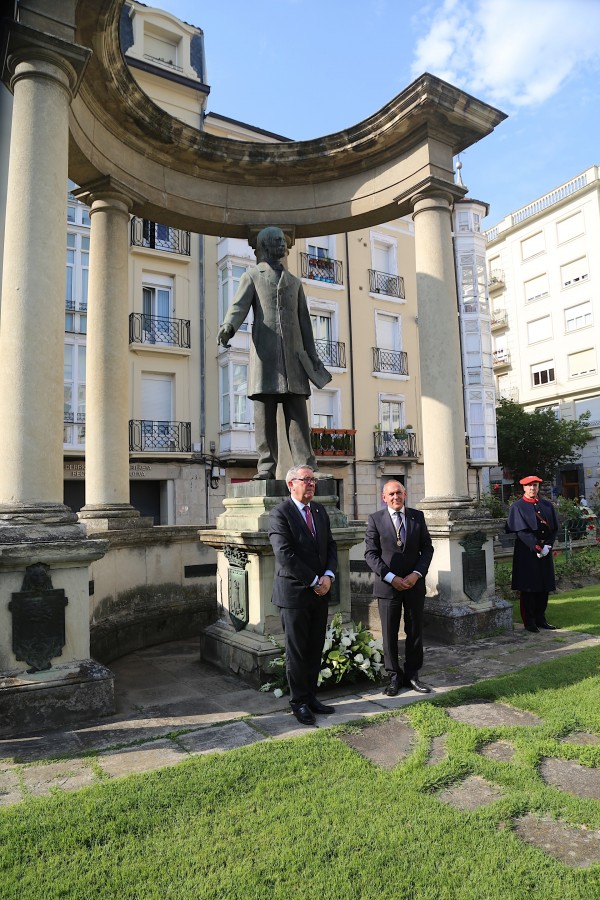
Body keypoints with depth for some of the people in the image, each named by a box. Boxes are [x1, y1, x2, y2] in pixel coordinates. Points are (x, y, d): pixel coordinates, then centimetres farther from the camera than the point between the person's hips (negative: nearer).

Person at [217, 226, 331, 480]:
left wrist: (312, 356, 13)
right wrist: (228, 328, -24)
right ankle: (266, 468, -5)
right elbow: (239, 306, -2)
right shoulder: (251, 276, 16)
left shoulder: (295, 282, 27)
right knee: (264, 411, -6)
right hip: (265, 350, -3)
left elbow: (304, 322, 22)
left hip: (293, 352, 3)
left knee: (297, 412, -4)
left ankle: (305, 468, -6)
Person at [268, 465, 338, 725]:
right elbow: (285, 555, -19)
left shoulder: (320, 511, 11)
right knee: (297, 651, 6)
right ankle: (299, 702, 20)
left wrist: (328, 575, -6)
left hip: (319, 593, 6)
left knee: (315, 649, 13)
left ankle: (311, 697, 27)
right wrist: (314, 581, -15)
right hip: (294, 593, -6)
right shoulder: (280, 514, -12)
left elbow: (330, 546, 11)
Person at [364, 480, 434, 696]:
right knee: (390, 634, 6)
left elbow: (427, 548, 4)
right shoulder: (375, 519, -3)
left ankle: (412, 675, 25)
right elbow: (370, 553, -6)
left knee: (415, 632, 11)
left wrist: (417, 574, -10)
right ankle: (395, 677, 21)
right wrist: (390, 577, -14)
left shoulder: (417, 516, 4)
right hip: (387, 585, -2)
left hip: (414, 584, 2)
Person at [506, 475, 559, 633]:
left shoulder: (548, 505, 10)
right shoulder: (518, 506, -5)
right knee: (528, 587, 0)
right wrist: (537, 547, -17)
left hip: (545, 550, 5)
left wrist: (547, 545, -8)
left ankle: (540, 619, 20)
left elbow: (555, 528, 7)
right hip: (526, 552, -5)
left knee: (544, 586, 9)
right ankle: (529, 622, 8)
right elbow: (521, 531, -12)